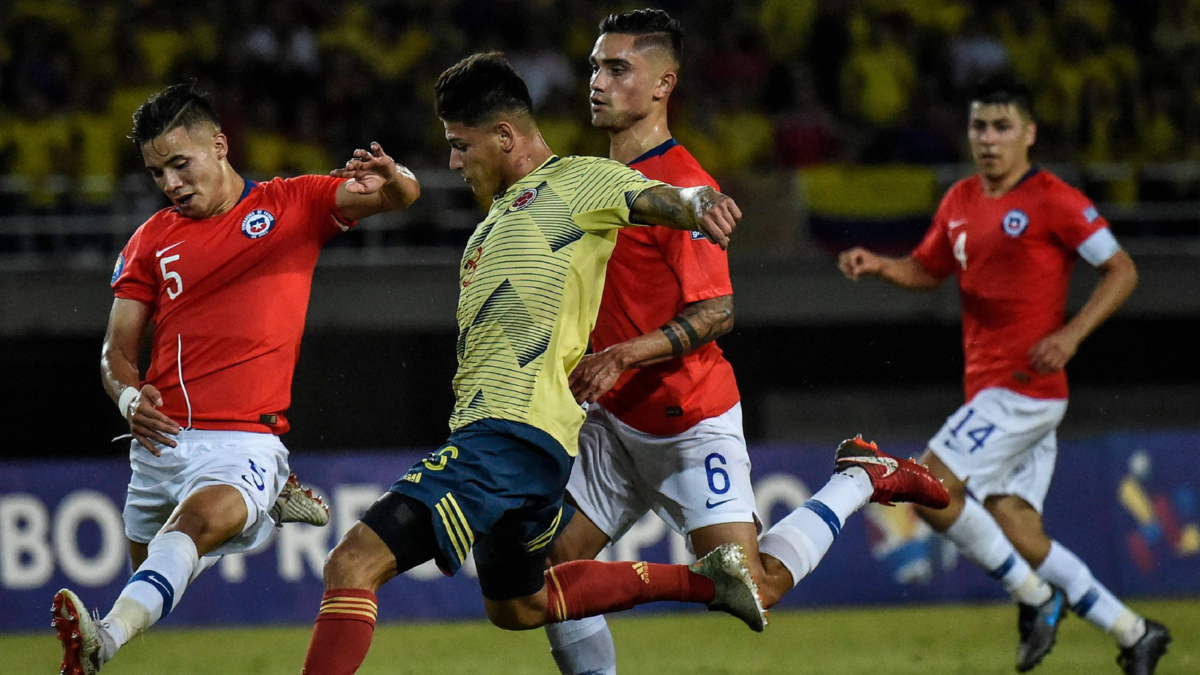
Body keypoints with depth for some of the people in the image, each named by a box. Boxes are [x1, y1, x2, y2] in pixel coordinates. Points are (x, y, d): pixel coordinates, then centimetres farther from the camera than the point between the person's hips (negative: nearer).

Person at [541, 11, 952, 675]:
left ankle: (857, 480, 10)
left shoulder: (683, 185, -16)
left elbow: (717, 312, -21)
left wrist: (623, 355, -30)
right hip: (613, 421, 8)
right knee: (550, 561, -1)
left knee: (751, 590, -10)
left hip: (689, 424, -8)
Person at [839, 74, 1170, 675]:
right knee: (1018, 536, 4)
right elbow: (928, 269, 26)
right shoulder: (960, 201, 14)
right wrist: (878, 266, 6)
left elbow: (1121, 271, -7)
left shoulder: (1053, 201, -9)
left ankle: (1035, 597, -2)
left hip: (1025, 388, -8)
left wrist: (1072, 334, -18)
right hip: (990, 393, 8)